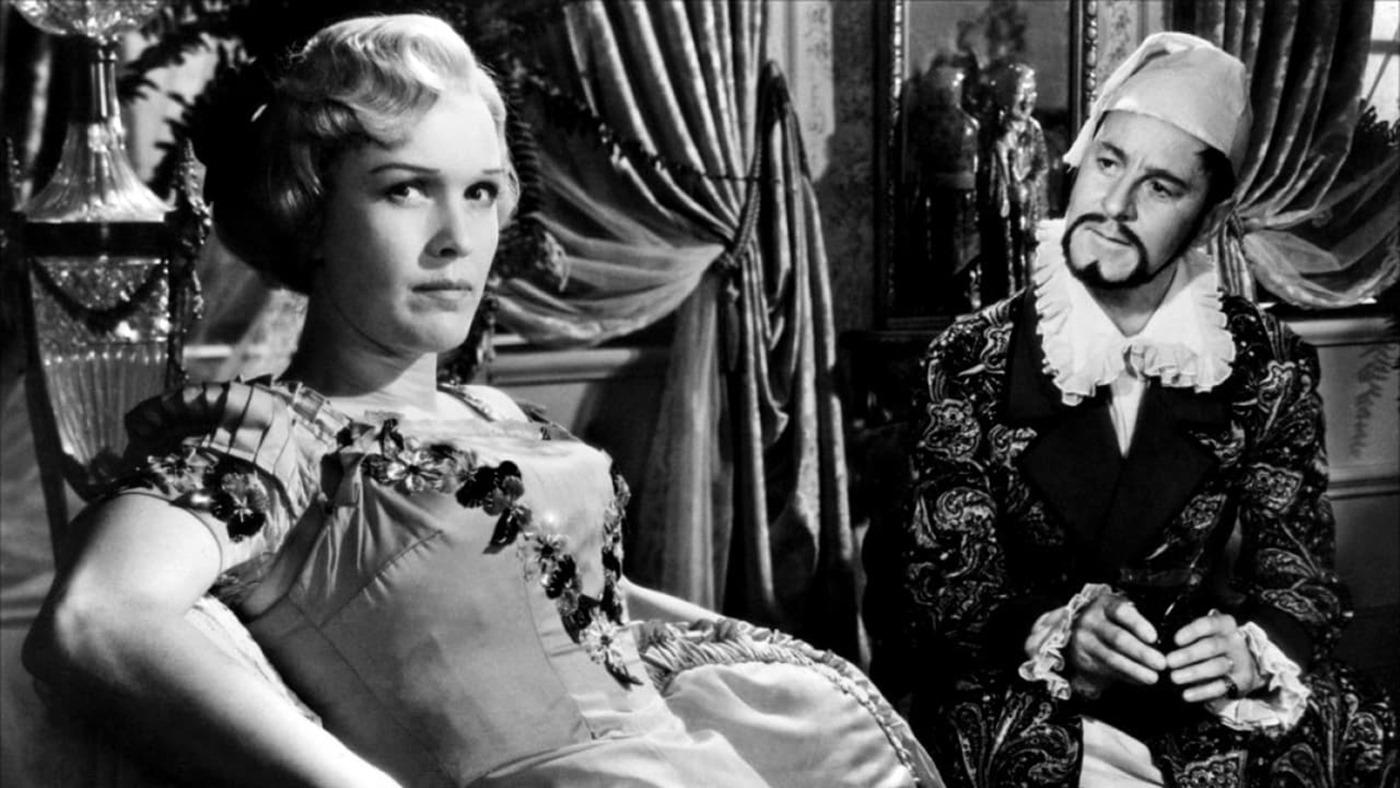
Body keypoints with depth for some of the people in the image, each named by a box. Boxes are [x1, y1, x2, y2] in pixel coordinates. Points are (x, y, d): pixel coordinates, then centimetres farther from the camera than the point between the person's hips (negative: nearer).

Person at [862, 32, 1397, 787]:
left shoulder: (1267, 365, 1)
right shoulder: (974, 359, -4)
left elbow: (1301, 578, 0)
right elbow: (943, 584, -7)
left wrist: (1249, 648, -22)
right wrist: (1056, 632, -26)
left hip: (1191, 686, 3)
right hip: (1018, 689, -3)